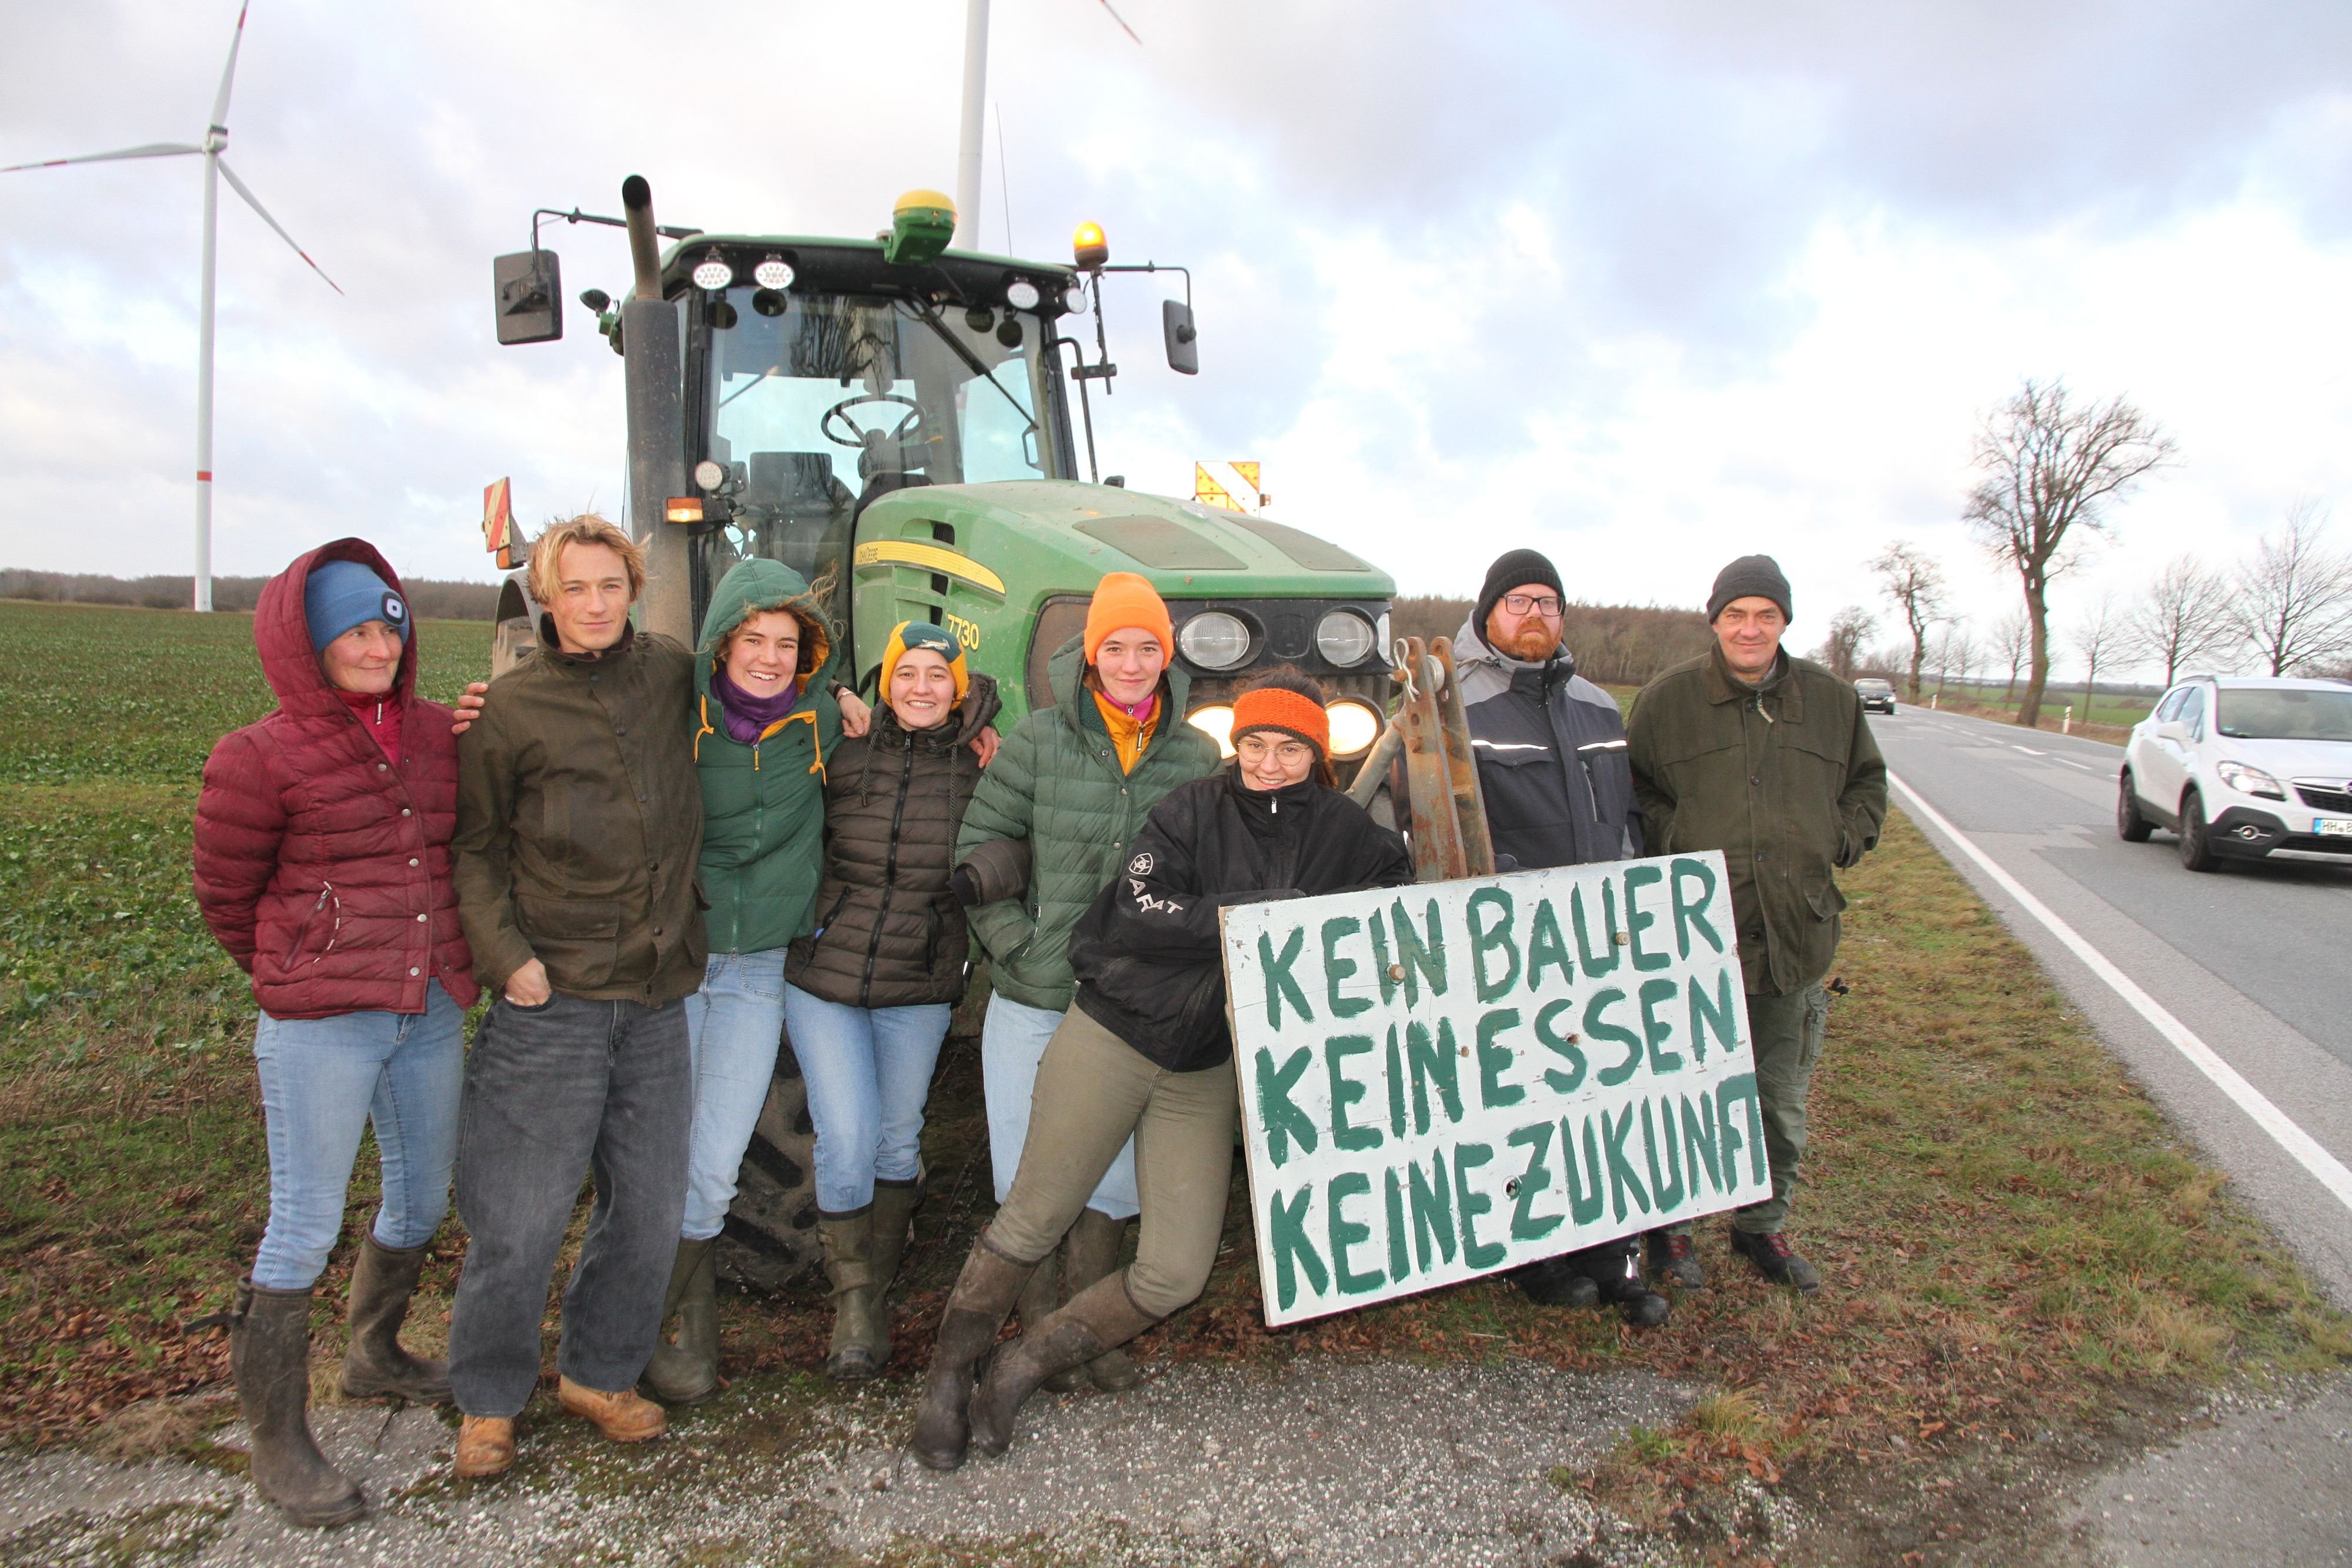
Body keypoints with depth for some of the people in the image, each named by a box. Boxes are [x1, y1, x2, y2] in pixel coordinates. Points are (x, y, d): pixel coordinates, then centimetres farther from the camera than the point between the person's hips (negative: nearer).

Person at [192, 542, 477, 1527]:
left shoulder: (440, 735, 4)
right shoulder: (260, 760, -10)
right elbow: (224, 894, 2)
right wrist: (302, 978, 10)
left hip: (431, 1013, 6)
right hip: (320, 1027, -5)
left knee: (422, 1199, 19)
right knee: (304, 1230, 3)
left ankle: (374, 1355, 44)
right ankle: (277, 1444, 19)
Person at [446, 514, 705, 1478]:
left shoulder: (672, 677, 5)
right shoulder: (512, 708, -4)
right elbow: (473, 848, 1)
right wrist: (506, 954, -11)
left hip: (658, 999, 4)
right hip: (552, 1000, -3)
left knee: (650, 1207, 12)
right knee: (521, 1217, 3)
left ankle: (599, 1374, 33)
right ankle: (489, 1400, 26)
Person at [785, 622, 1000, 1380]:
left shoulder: (980, 768, -1)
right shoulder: (845, 753, -2)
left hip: (919, 990, 1)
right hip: (824, 979, -1)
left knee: (898, 1141, 13)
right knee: (846, 1144, -6)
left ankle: (878, 1295, 33)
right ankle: (852, 1304, 16)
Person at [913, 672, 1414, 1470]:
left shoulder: (1340, 832, 1)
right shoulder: (1194, 810, -9)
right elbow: (1139, 914, -20)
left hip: (1207, 1073, 4)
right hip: (1112, 1039, -3)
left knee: (1176, 1275, 0)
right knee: (1031, 1224, 2)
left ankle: (1019, 1370, 18)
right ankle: (948, 1376, 24)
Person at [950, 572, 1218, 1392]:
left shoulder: (1196, 754, 2)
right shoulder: (1040, 739, -4)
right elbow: (978, 849, -1)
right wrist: (1017, 947, -7)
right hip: (1035, 1000, -2)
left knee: (1110, 1172, 11)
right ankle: (1039, 1332, 25)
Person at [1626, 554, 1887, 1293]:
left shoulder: (1831, 700, 7)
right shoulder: (1668, 699, -2)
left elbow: (1867, 781, 21)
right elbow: (1633, 791, 7)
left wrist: (1842, 842, 6)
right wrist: (1673, 846, -7)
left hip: (1798, 936, 3)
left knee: (1783, 1104, 15)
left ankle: (1763, 1226, 34)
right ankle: (1670, 1225, 24)